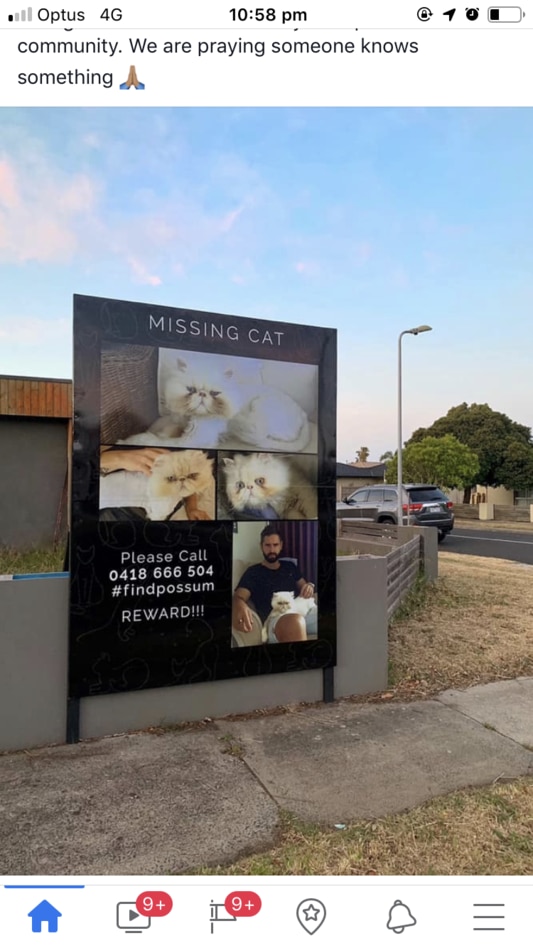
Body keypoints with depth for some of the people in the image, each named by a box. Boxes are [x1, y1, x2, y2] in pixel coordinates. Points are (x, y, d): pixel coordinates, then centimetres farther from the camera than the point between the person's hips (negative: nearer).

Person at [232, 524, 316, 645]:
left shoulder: (290, 566, 30)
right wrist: (239, 606, -28)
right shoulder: (253, 572, 15)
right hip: (274, 618, -4)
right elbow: (238, 597, 0)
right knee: (295, 622, -43)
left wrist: (310, 586, 4)